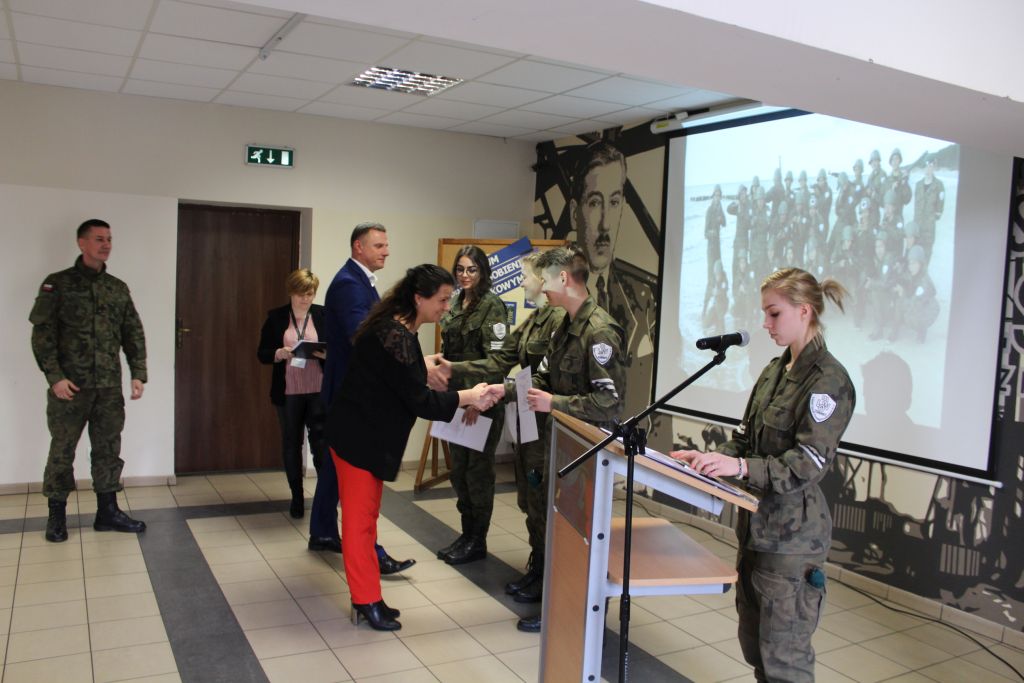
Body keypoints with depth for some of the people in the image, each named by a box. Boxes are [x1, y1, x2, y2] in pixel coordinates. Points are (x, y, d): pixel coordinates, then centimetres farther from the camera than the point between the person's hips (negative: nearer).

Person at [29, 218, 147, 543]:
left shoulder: (118, 288, 11)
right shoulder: (57, 284, -1)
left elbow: (134, 334, 12)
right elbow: (42, 333, -6)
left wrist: (138, 374, 3)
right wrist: (54, 376, -14)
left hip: (109, 386, 4)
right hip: (69, 385, -4)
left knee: (108, 449, 9)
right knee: (62, 450, 5)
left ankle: (107, 511, 20)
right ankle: (56, 516, 18)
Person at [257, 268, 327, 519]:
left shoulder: (323, 315, 1)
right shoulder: (276, 317, 2)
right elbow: (262, 354, 3)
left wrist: (326, 352, -19)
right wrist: (280, 353, -17)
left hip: (319, 391, -1)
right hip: (288, 392, 2)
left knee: (321, 440, -7)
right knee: (291, 443, 10)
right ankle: (297, 497, 24)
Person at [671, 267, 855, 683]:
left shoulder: (827, 380, -14)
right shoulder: (775, 370, 11)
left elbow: (808, 464, -21)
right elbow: (746, 438, 14)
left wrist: (739, 467, -31)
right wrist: (711, 457, -2)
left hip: (792, 535, -8)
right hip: (757, 523, 8)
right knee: (753, 644, 18)